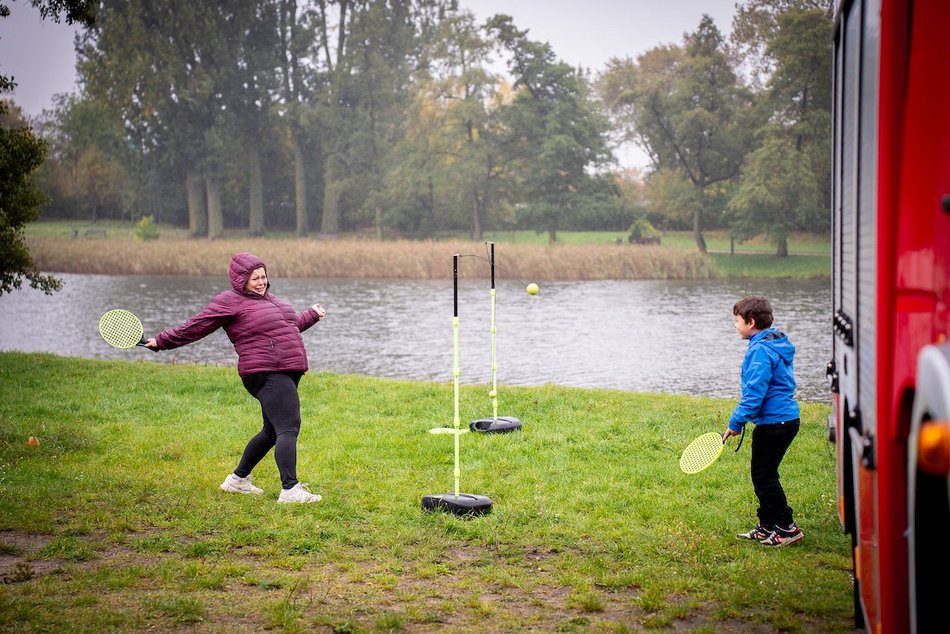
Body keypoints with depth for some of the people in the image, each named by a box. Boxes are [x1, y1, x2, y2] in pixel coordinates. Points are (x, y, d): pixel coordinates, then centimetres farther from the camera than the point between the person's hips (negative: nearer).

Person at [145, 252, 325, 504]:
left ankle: (237, 479, 30)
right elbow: (195, 327, -2)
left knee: (272, 431, 17)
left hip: (286, 374, 10)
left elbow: (289, 328, 38)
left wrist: (311, 314, 46)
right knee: (288, 428, -19)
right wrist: (161, 341, -2)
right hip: (267, 375, -10)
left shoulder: (268, 298, 21)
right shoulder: (229, 301, -6)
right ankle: (290, 489, -25)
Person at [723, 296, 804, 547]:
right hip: (787, 419, 10)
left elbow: (754, 392, -22)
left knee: (764, 476, -1)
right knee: (763, 475, 17)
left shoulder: (761, 351, -19)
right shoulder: (777, 343, 13)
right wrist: (742, 419, 22)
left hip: (774, 423, -10)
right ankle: (767, 526, 24)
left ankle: (787, 528, 3)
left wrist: (736, 422, -14)